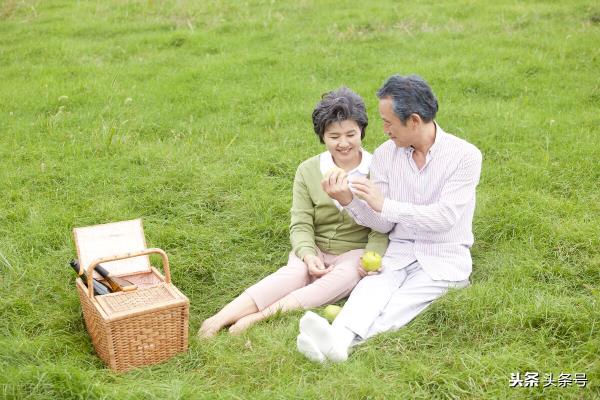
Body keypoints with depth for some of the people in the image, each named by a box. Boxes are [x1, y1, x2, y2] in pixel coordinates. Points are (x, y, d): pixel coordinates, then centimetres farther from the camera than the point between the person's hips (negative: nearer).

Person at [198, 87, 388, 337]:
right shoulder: (308, 171, 2)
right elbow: (301, 225, -3)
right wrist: (308, 255, -23)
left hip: (356, 251, -1)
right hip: (314, 250, 2)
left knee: (344, 277, -34)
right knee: (295, 273, -31)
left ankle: (258, 317, -45)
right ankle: (219, 319, -44)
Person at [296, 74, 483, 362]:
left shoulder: (465, 155, -7)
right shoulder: (385, 155, 3)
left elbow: (445, 217, -17)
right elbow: (384, 225, 1)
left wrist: (385, 204, -20)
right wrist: (349, 201, -17)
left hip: (444, 257, -2)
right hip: (399, 252, 2)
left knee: (399, 305, -30)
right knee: (373, 286, -30)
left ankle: (341, 339, -51)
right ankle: (338, 336, -56)